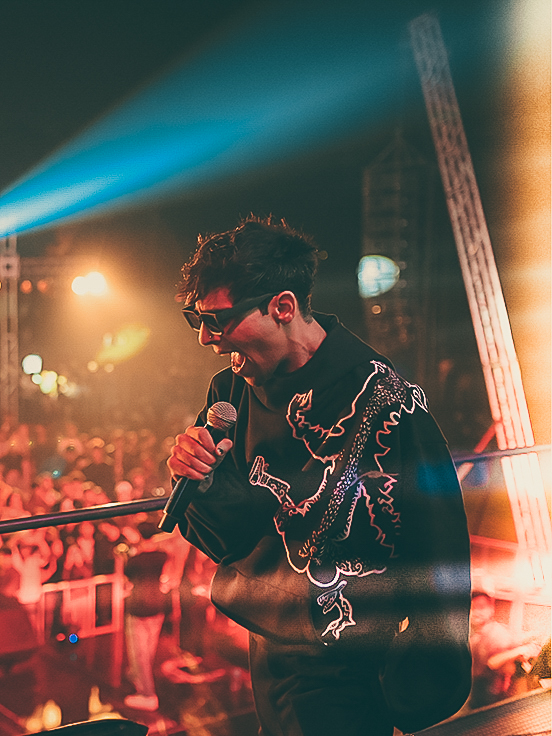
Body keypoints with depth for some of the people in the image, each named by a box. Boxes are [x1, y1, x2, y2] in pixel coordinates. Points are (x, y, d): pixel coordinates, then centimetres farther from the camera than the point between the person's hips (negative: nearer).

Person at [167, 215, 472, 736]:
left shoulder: (384, 403, -21)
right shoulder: (231, 393, -1)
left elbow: (438, 560, -16)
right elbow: (226, 544, 3)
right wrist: (201, 482, -17)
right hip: (268, 651, 7)